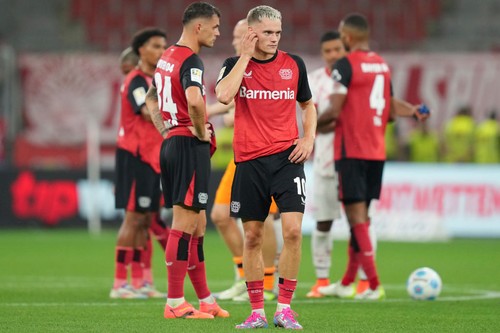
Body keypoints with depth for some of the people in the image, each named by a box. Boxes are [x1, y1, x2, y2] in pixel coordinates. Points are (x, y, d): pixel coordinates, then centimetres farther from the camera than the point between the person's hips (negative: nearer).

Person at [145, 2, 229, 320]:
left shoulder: (167, 58, 16)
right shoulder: (191, 61, -14)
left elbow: (151, 100, 29)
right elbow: (194, 100, -32)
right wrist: (201, 130, -16)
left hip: (171, 143, 10)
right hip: (190, 146, -10)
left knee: (197, 223, 15)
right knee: (185, 223, -7)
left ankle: (205, 299, 20)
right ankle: (175, 303, -5)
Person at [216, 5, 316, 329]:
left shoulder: (294, 64, 6)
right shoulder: (235, 64, 2)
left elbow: (308, 104, 19)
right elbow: (224, 96, -18)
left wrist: (309, 139, 3)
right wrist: (245, 56, -13)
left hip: (287, 157, 0)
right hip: (249, 161, 0)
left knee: (293, 230, -13)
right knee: (252, 236, 4)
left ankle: (285, 308, -4)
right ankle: (257, 311, 13)